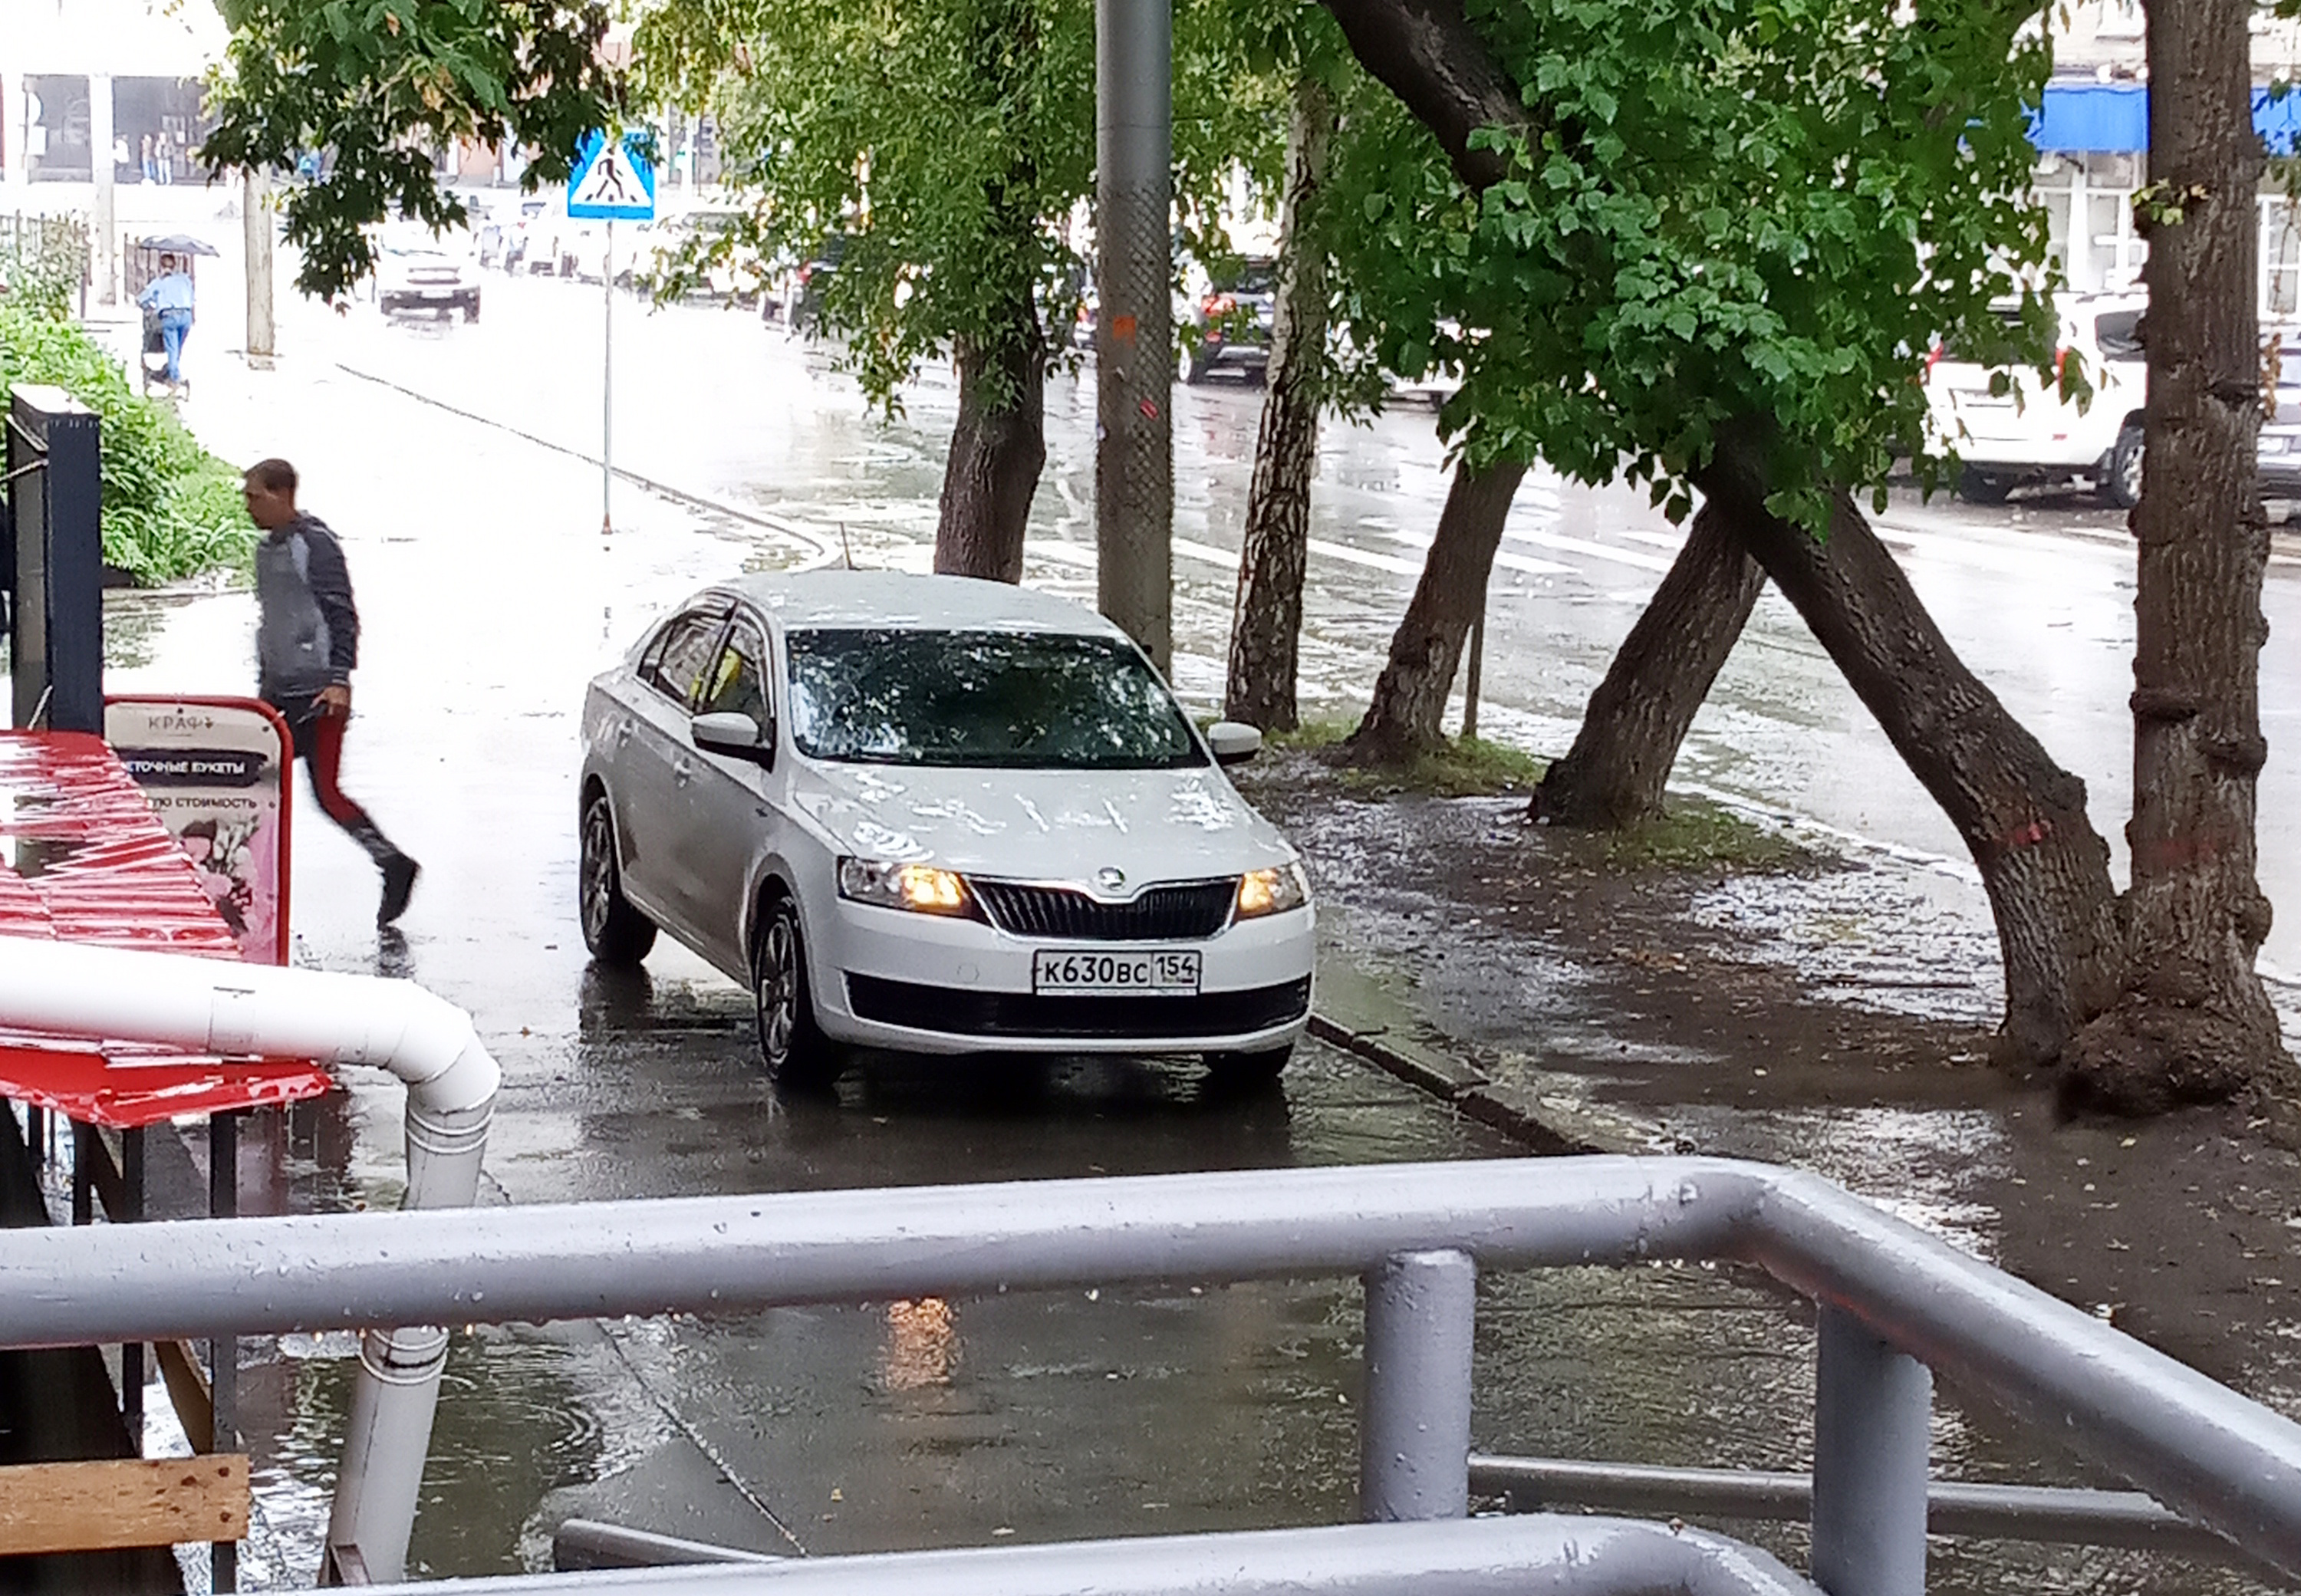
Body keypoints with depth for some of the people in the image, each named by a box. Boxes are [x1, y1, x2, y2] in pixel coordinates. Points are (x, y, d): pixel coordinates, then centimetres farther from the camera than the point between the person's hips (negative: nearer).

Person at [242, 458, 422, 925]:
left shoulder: (315, 543, -11)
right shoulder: (266, 547, 16)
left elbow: (342, 615, -15)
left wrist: (339, 680, -22)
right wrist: (264, 684, 24)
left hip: (318, 694, -9)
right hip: (279, 693, 9)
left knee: (326, 792, -9)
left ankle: (393, 864, 4)